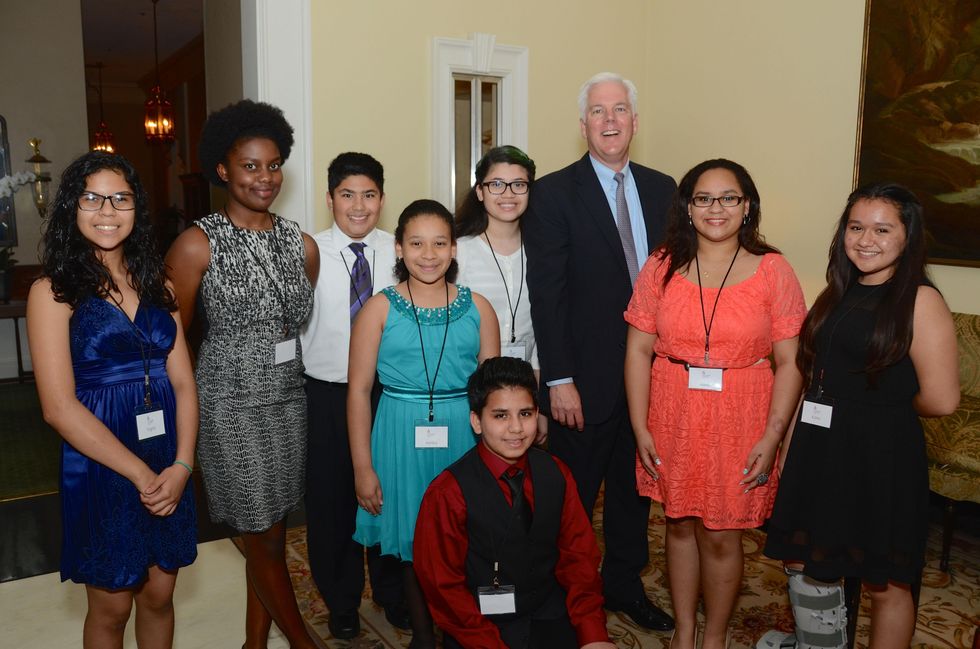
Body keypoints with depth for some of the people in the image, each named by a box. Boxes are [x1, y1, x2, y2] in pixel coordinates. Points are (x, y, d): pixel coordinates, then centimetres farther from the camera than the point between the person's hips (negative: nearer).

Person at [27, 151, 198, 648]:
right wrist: (140, 474, -16)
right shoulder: (54, 291, -8)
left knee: (158, 596, 17)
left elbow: (183, 381, 2)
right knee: (111, 607, 13)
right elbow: (60, 407, -14)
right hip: (101, 468, -4)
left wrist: (182, 465, -11)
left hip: (169, 466, 4)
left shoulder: (157, 284, 6)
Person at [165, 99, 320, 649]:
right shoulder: (198, 244, -10)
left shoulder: (302, 244, 3)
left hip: (290, 396, 5)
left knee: (270, 531, 15)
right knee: (266, 537, 6)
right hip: (233, 402, -4)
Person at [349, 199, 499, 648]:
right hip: (401, 437, -1)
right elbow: (358, 390, -2)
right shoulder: (379, 309, -3)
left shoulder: (477, 308, 1)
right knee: (412, 544, 11)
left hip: (464, 436, 1)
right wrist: (363, 467, -4)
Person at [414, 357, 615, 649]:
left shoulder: (556, 474, -1)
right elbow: (444, 589, -8)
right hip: (484, 624, -2)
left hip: (552, 620, 3)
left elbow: (578, 557, 2)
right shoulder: (448, 493, -13)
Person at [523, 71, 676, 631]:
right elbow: (547, 294, -11)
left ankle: (625, 583, 38)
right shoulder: (555, 193, -7)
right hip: (587, 377, -4)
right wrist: (559, 380, -15)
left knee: (635, 486, 18)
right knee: (572, 497, 9)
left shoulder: (662, 189, 8)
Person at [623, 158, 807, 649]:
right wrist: (640, 427, -5)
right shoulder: (662, 267, 0)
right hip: (672, 420, 2)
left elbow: (789, 362, -5)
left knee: (721, 536, 7)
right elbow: (639, 350, -1)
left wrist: (771, 437, -11)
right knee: (679, 525, 14)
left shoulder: (772, 271, -4)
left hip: (738, 423, -1)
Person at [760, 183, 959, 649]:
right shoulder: (837, 294, 9)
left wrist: (886, 407, 1)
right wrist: (791, 443, 8)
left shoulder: (920, 301, -11)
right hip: (818, 450, 7)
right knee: (805, 563, 16)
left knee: (884, 582, 10)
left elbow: (940, 400, -17)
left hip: (880, 457, -6)